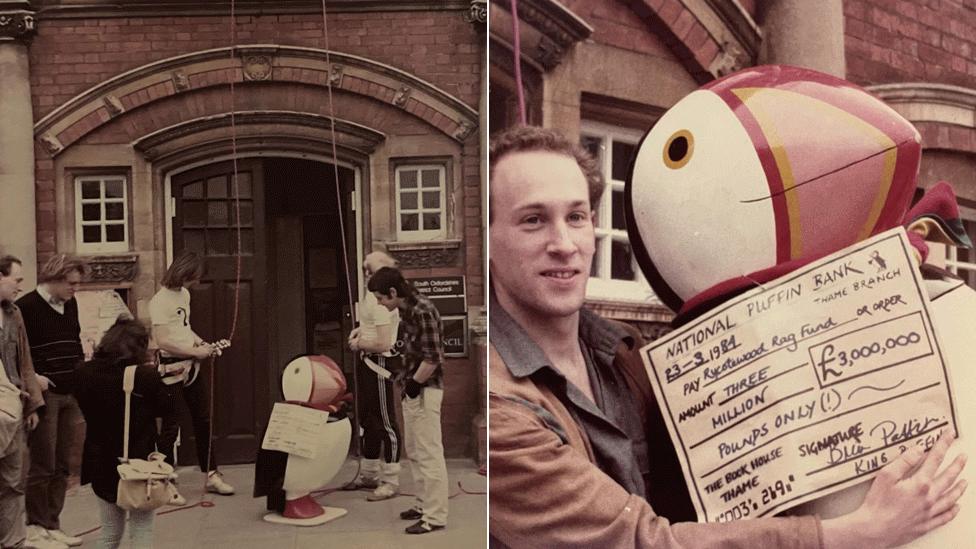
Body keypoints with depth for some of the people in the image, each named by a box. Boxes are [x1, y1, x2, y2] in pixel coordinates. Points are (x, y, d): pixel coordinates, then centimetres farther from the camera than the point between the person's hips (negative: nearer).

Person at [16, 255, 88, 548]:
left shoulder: (70, 305, 11)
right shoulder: (26, 307, -11)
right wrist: (32, 377, -18)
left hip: (69, 393, 7)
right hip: (43, 394, -7)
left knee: (62, 465, 9)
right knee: (42, 465, -1)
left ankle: (53, 525, 17)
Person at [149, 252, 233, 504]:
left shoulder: (184, 294, 10)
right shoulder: (160, 301, -16)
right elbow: (163, 341, -21)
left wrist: (202, 343, 5)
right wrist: (196, 351, -17)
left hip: (191, 367, 8)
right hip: (172, 369, -8)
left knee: (204, 421, 12)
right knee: (170, 427, 1)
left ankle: (211, 475, 23)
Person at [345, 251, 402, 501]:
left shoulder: (380, 301, -22)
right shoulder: (373, 294, 9)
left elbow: (383, 343, -26)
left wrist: (358, 344, -10)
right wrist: (361, 329, 11)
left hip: (379, 362, -11)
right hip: (367, 361, 11)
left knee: (385, 422, -4)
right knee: (368, 418, 19)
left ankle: (390, 481, 4)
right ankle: (368, 474, 32)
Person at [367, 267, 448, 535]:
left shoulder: (423, 311, -21)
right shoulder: (406, 310, 8)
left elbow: (432, 358, -23)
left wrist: (415, 384, -14)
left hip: (424, 390, -10)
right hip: (412, 389, 10)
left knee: (429, 453, -5)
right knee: (414, 452, 17)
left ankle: (435, 516, 0)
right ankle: (424, 504, 28)